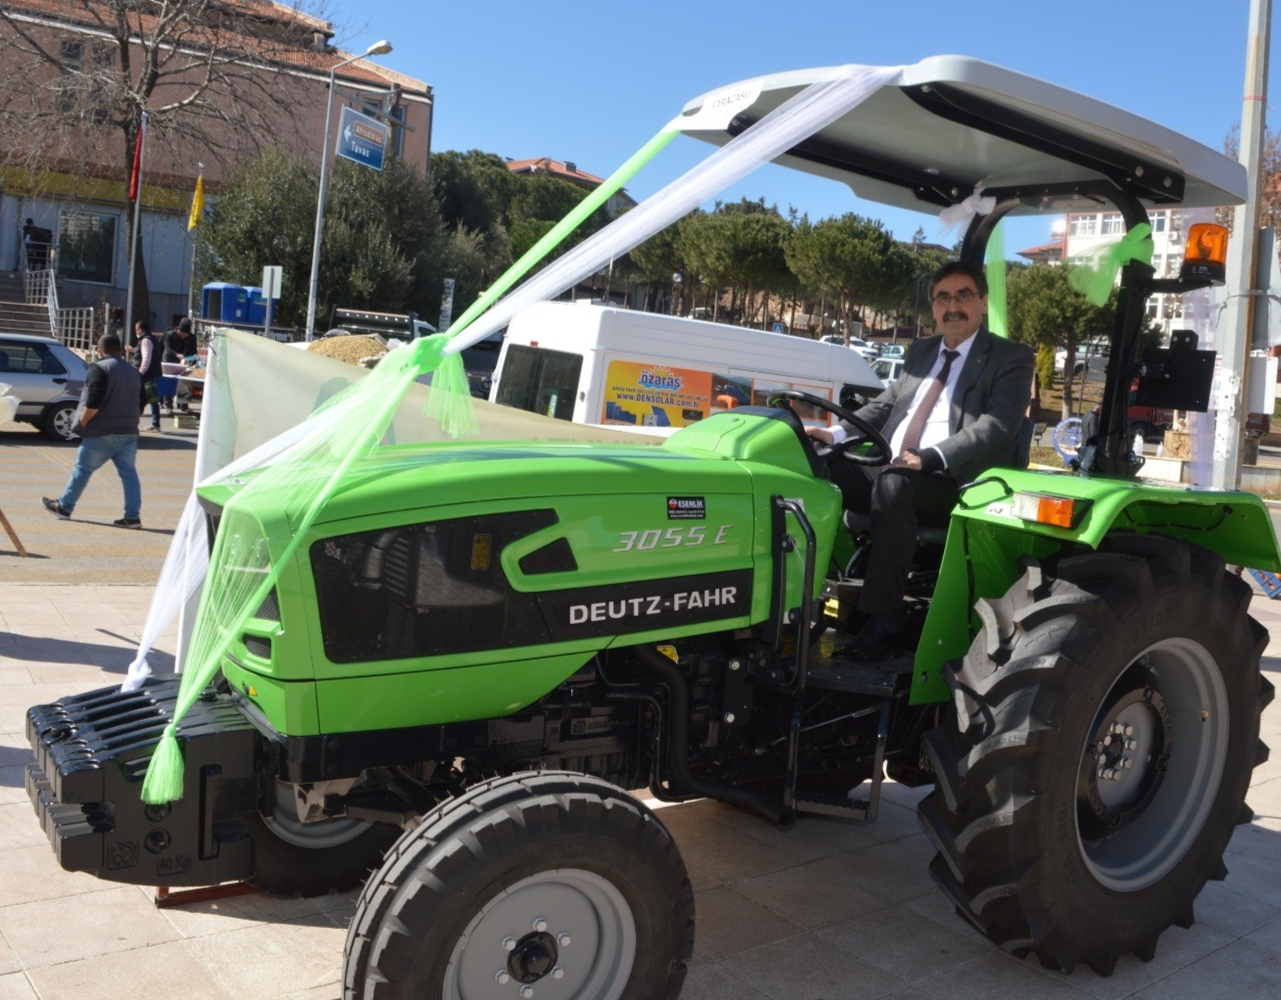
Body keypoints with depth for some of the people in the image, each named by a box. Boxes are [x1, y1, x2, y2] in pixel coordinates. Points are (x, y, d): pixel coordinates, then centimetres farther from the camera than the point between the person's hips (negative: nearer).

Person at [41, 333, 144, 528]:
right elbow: (140, 401, 18)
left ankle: (64, 507, 18)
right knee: (129, 473, 4)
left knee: (83, 469, 7)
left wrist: (82, 422, -6)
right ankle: (133, 516, 0)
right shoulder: (134, 371, 15)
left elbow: (93, 403, -17)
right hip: (129, 432, 6)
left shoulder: (99, 369, -8)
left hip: (102, 432, -6)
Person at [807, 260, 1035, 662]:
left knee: (893, 485, -37)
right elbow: (886, 404, 24)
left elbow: (998, 424, -12)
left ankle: (883, 624, -33)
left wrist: (929, 458, -26)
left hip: (950, 483, -6)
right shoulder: (920, 351, 23)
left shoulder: (1010, 358, 2)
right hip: (887, 469, 6)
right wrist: (837, 432, 3)